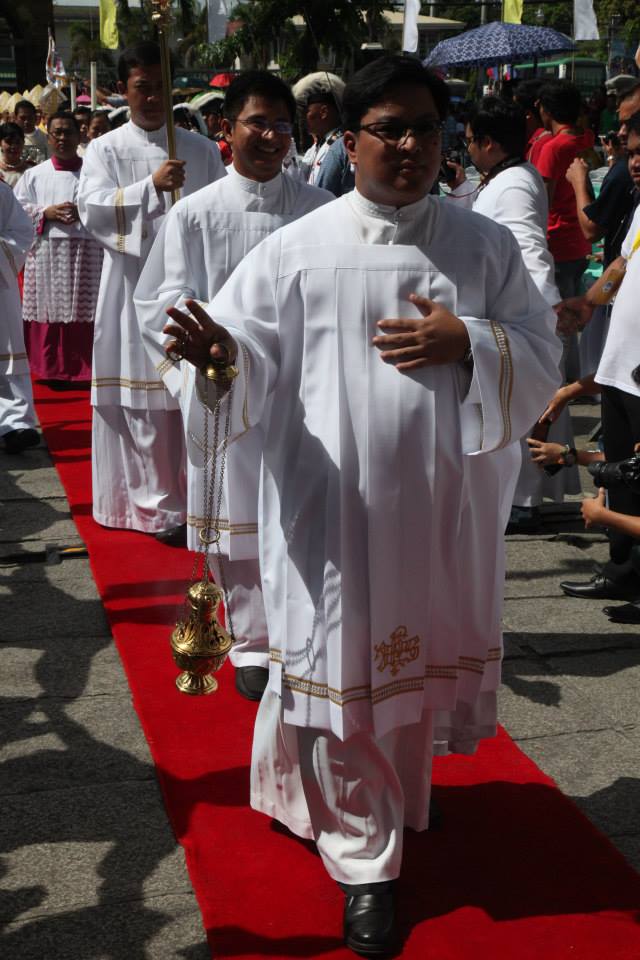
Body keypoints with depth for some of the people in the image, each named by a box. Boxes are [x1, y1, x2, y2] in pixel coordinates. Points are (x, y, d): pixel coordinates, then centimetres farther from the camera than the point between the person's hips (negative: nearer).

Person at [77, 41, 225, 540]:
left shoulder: (201, 149, 11)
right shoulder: (106, 149, 5)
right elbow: (91, 210, -10)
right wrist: (152, 186, -20)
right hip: (134, 287, -1)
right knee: (142, 395, -2)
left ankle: (196, 492, 10)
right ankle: (156, 499, 5)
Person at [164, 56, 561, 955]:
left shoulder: (485, 246, 5)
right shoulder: (297, 249, -2)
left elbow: (542, 357, 4)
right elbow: (255, 361, -6)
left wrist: (468, 343, -14)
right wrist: (223, 352, -29)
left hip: (444, 506, 3)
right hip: (333, 506, -2)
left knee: (423, 656, 16)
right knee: (344, 669, 3)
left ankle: (407, 784, 47)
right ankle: (364, 859, 19)